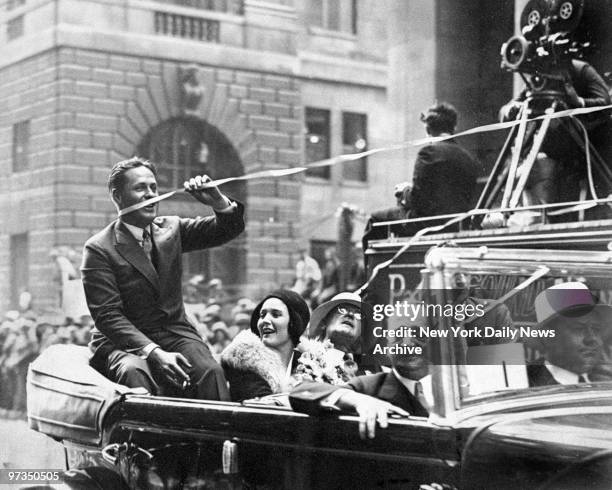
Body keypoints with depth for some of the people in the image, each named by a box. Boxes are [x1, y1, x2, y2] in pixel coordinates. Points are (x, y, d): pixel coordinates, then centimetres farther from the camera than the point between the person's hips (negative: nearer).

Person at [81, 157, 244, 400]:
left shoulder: (171, 229, 11)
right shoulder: (99, 249, -5)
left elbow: (230, 228, 10)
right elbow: (107, 316, -12)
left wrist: (218, 202, -14)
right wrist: (153, 352, -26)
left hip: (175, 334, 4)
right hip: (123, 342, -3)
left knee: (210, 372, -27)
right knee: (135, 374, -37)